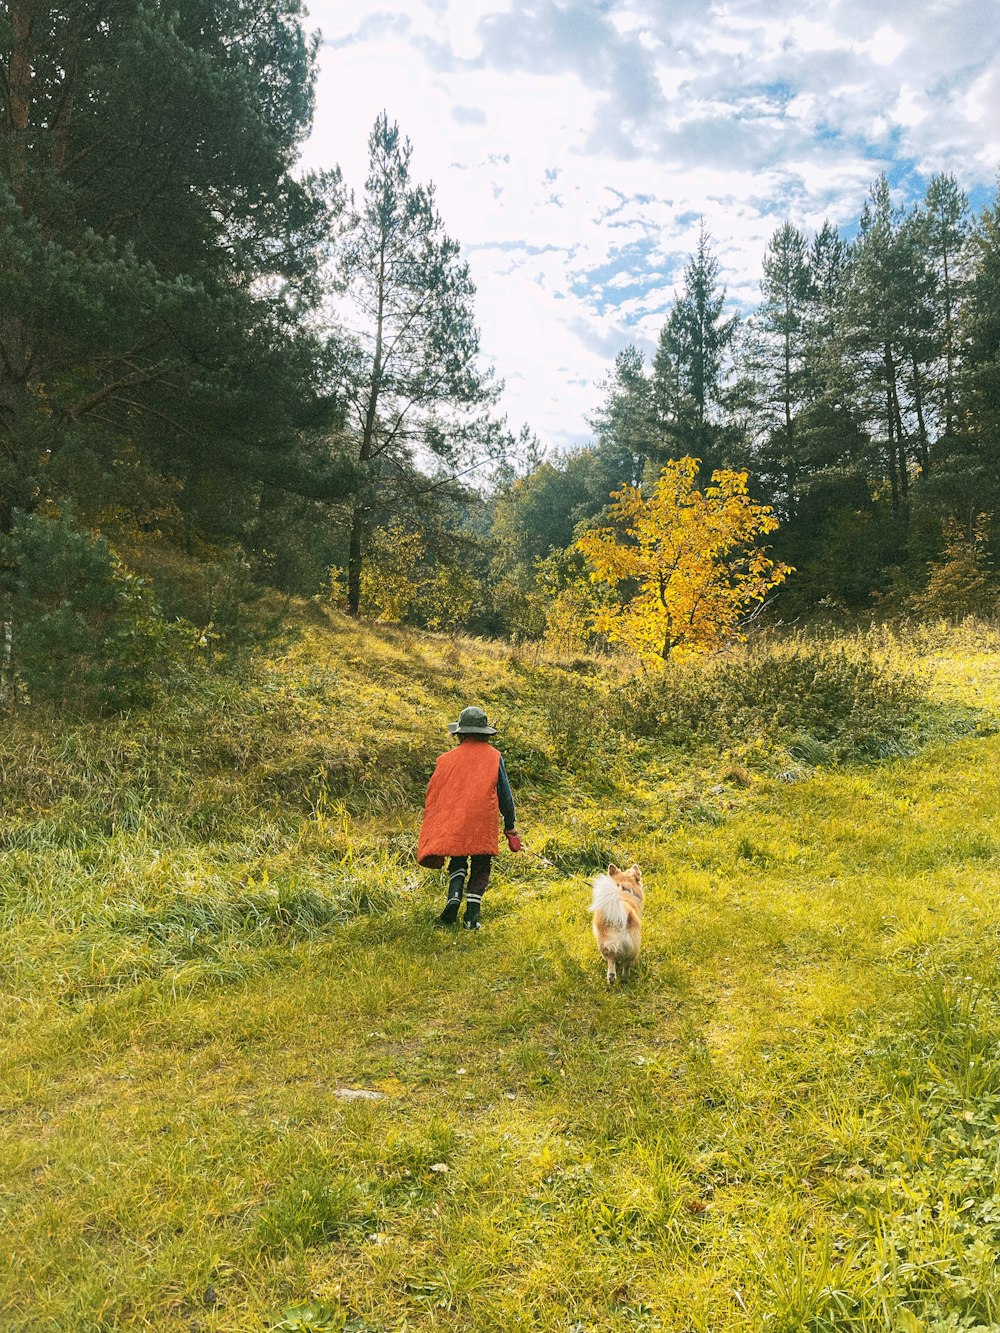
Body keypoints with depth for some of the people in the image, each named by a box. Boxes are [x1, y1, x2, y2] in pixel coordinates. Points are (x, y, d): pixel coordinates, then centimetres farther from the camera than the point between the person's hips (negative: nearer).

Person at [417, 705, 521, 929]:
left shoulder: (449, 758, 5)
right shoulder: (494, 756, 4)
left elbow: (433, 793, 7)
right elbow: (504, 794, 5)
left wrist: (434, 833, 16)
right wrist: (510, 827, 13)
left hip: (454, 823, 1)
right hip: (485, 824, -1)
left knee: (458, 864, 18)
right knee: (480, 869, 10)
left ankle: (454, 896, -7)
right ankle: (471, 916, 4)